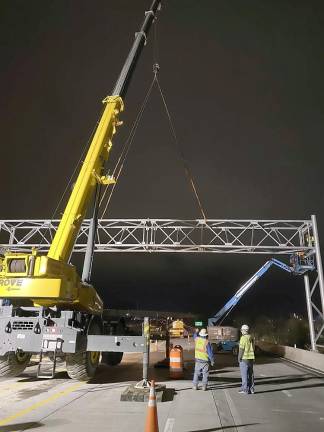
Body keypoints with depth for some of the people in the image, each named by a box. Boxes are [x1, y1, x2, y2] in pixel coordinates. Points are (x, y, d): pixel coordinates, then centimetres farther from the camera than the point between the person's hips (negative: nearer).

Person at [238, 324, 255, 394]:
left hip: (244, 359, -7)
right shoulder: (251, 338, 8)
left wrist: (239, 358, -9)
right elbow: (253, 348, 13)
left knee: (244, 374, -1)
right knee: (250, 374, 13)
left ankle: (245, 389, 1)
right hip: (251, 358, 7)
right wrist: (252, 357, 20)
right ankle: (251, 389, 17)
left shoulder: (243, 338, -15)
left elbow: (241, 349, -17)